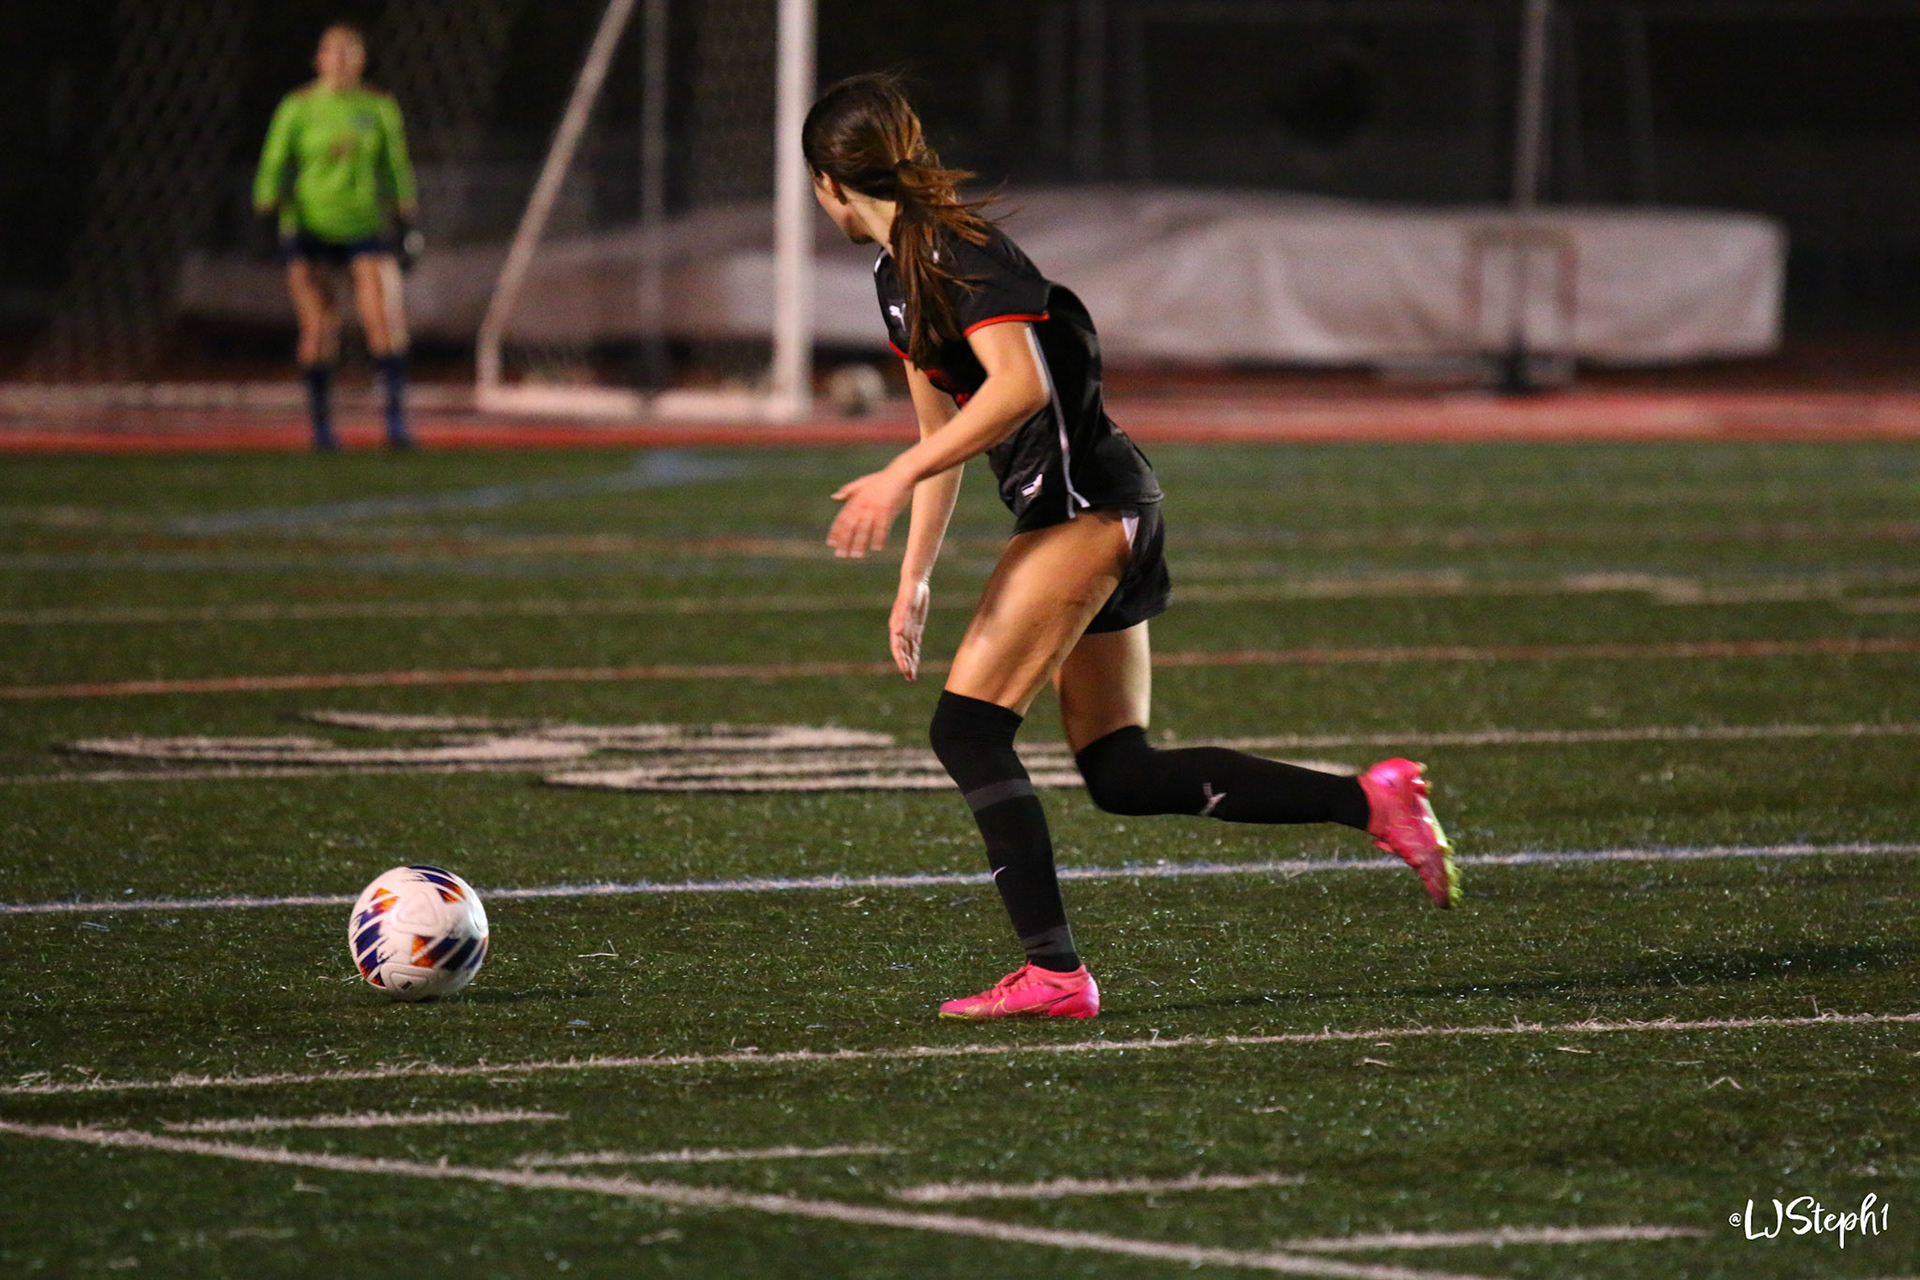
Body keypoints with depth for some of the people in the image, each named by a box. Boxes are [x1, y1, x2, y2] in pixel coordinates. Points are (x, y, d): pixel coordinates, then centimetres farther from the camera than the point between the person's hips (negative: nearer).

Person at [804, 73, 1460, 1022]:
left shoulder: (956, 248, -13)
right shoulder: (897, 276, 17)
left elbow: (1020, 384, -27)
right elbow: (941, 433, 25)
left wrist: (898, 478, -29)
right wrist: (914, 578, 23)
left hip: (1086, 505, -10)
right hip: (1091, 518, 10)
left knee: (967, 728, -14)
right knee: (1123, 776, 6)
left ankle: (1054, 972, -16)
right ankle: (1369, 801, 8)